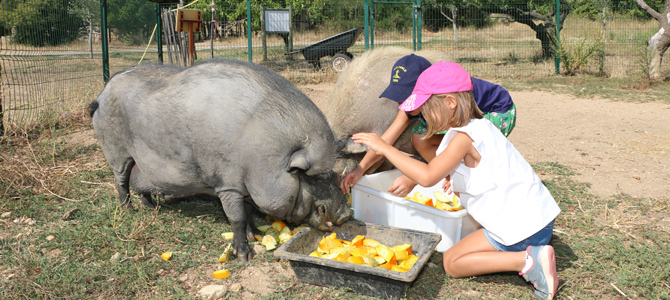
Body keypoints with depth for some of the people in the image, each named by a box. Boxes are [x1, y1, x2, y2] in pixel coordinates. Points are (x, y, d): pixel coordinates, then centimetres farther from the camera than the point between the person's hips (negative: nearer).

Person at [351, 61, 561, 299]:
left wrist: (384, 148, -23)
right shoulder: (479, 126, 9)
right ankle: (532, 251, 11)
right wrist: (457, 177, 7)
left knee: (451, 263, -1)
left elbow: (427, 176, -31)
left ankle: (527, 260, -12)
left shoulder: (464, 137, -21)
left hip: (520, 226, -9)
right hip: (535, 215, 9)